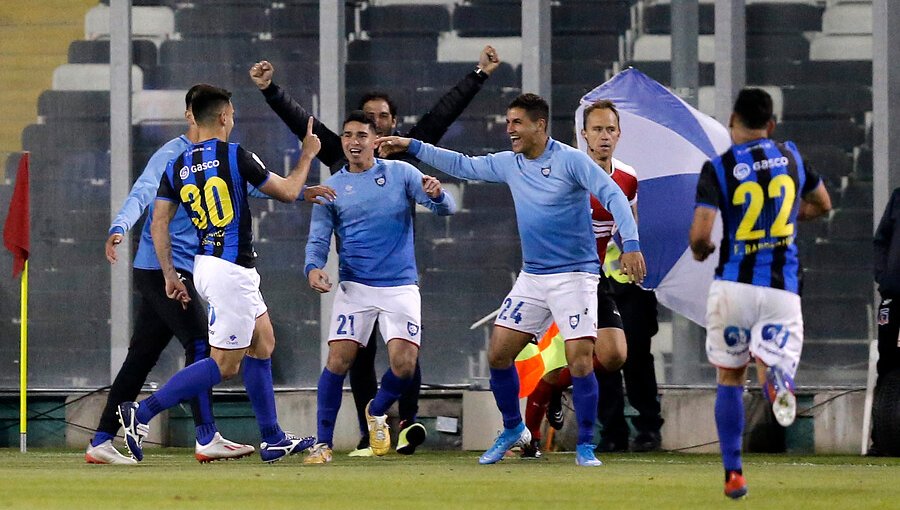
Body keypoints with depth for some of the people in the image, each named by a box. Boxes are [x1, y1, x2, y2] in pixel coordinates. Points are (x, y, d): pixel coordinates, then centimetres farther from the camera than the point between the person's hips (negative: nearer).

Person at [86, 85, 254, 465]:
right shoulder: (171, 155, -9)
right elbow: (141, 194, -22)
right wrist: (119, 228, -39)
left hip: (181, 271, 8)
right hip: (161, 266, -8)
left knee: (142, 358, 8)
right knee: (200, 345, -14)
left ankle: (101, 443, 10)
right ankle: (207, 439, -14)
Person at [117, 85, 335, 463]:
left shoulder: (177, 167, 6)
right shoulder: (235, 156, -11)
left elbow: (159, 223, 3)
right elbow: (287, 192, 0)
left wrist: (170, 276, 10)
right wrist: (307, 155, 15)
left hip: (206, 265, 8)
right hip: (231, 271, -8)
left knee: (263, 343, 18)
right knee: (224, 365, -5)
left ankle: (272, 439, 20)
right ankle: (143, 413, -14)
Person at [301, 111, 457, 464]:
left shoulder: (401, 173, 4)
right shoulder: (331, 188, 6)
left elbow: (445, 209, -2)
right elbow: (318, 239, 2)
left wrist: (436, 195, -27)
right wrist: (313, 267, -20)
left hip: (401, 287, 0)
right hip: (354, 287, 0)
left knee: (404, 365, -11)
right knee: (338, 359, -14)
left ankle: (377, 411, 21)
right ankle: (323, 443, -5)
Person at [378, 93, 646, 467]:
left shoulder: (571, 161, -11)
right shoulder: (510, 164, 7)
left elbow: (612, 196, -17)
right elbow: (462, 166, 20)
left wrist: (630, 243, -29)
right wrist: (413, 147, 16)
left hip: (574, 275, -6)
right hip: (532, 277, 6)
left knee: (580, 359, -14)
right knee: (498, 353, 2)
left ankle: (585, 447, -3)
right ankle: (513, 430, 22)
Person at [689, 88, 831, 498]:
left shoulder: (717, 168, -6)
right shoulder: (791, 156, 5)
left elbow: (700, 235, -15)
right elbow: (822, 205, 21)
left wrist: (700, 250, 8)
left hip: (734, 284, -1)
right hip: (782, 288, 1)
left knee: (729, 379, 16)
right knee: (772, 363, 1)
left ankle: (733, 474, 11)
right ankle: (778, 378, -38)